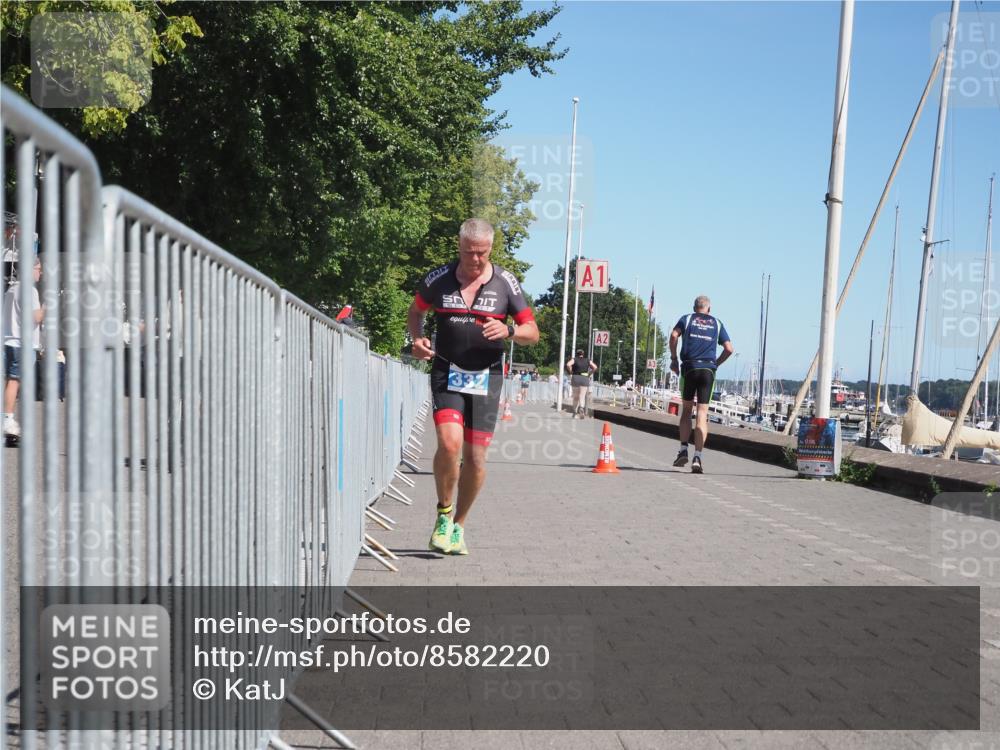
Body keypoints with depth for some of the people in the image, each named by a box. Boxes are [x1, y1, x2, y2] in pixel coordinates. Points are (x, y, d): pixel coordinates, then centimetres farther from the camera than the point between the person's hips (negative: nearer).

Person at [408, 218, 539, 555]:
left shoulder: (505, 283, 1)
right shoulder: (439, 278, 1)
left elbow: (532, 333, 4)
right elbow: (415, 311, 19)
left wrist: (508, 330, -17)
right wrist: (418, 339, -1)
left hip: (486, 378, 1)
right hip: (446, 373, -1)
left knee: (475, 457, 2)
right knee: (449, 443, -21)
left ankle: (459, 525, 23)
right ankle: (443, 515, 2)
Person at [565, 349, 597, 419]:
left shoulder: (575, 359, 4)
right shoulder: (587, 360, 10)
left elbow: (568, 365, -14)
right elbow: (595, 367, 1)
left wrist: (571, 372, -1)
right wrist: (589, 374, 9)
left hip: (575, 378, 0)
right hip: (585, 379, 0)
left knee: (575, 397, 11)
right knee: (582, 396, -4)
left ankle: (575, 413, 14)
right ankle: (581, 408, -33)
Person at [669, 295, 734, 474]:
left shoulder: (686, 319, 13)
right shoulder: (717, 324, 16)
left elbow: (674, 335, -6)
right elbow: (729, 349, 8)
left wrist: (674, 359, 2)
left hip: (689, 367, 0)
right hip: (708, 370, 0)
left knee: (686, 410, 14)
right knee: (702, 414, -2)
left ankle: (683, 450, 5)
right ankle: (697, 457, -9)